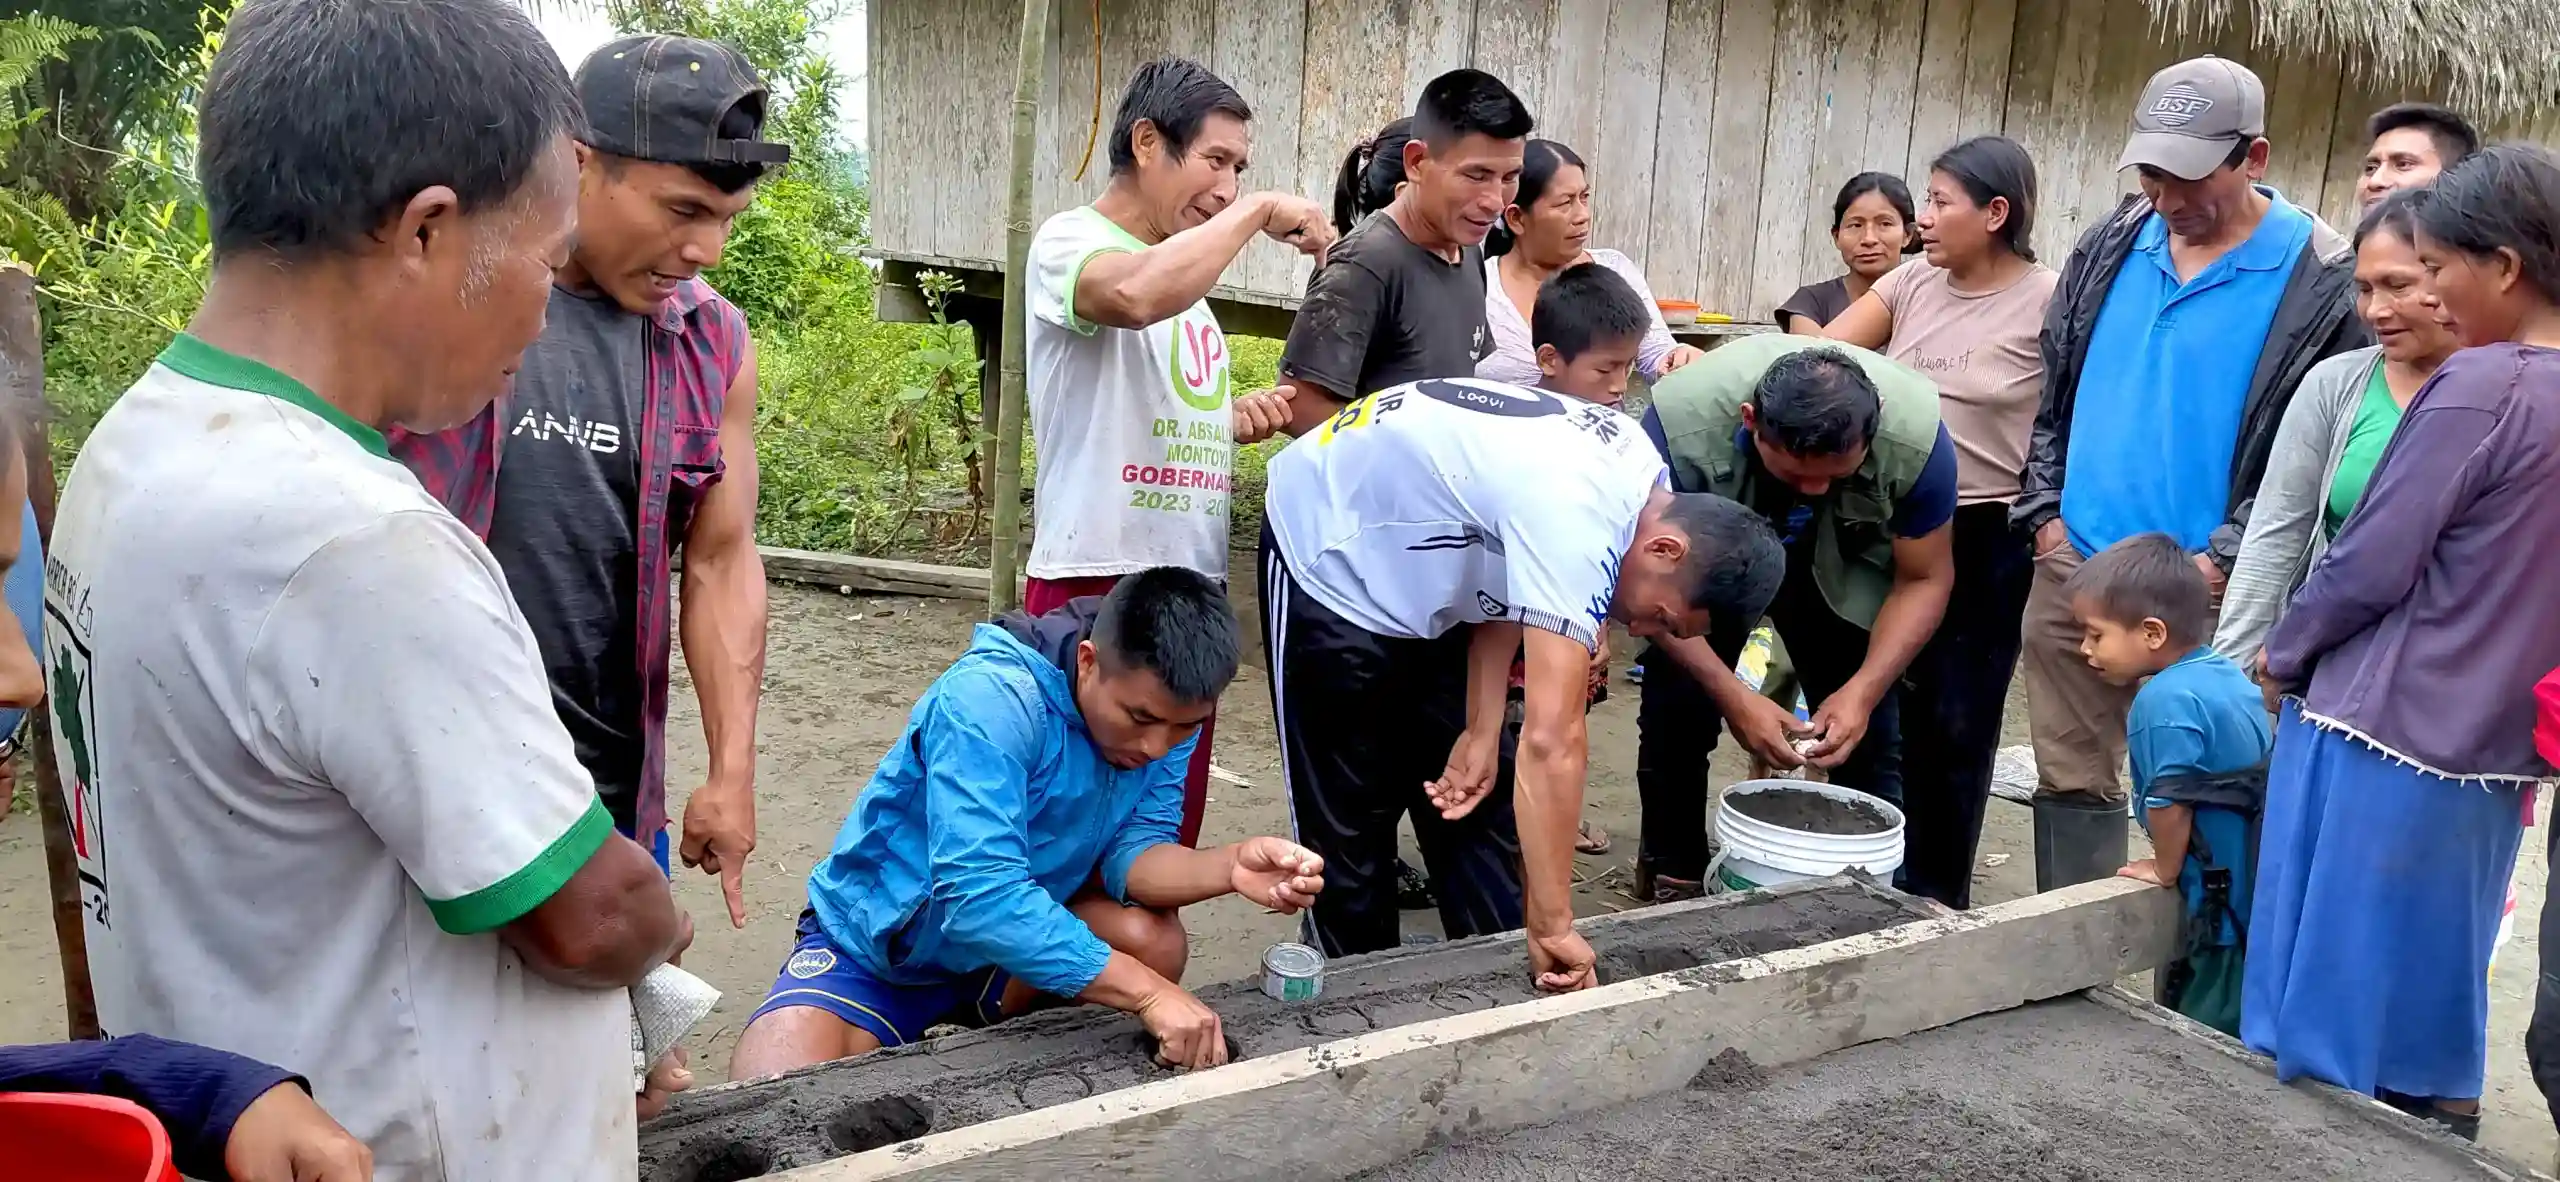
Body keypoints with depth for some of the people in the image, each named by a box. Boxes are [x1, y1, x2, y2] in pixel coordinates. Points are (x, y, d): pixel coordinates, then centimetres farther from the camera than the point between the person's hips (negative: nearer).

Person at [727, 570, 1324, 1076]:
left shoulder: (1168, 707, -11)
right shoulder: (992, 698, -33)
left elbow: (1134, 849, -16)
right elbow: (977, 894, -40)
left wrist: (1226, 868, -38)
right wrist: (1147, 992, -42)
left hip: (1016, 935, 5)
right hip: (877, 951, -5)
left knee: (1156, 942, -23)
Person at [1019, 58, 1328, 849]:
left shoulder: (1185, 276, 17)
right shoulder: (1070, 242, -7)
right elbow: (1133, 296, -31)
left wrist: (1239, 420, 7)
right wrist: (1259, 213, -18)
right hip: (1097, 584, -8)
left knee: (1171, 833, 13)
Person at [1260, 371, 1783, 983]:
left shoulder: (1638, 474, -9)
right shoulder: (1576, 525, -37)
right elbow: (1551, 740, -41)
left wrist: (1481, 732, -4)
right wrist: (1553, 927, -36)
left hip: (1420, 566, 9)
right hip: (1329, 559, -8)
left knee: (1475, 808, 8)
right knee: (1349, 824, 1)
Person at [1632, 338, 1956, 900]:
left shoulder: (1916, 433, -32)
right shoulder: (1681, 421, -38)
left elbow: (1924, 579, -16)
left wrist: (1864, 690, -28)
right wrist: (1731, 695, -32)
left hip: (1840, 573, 1)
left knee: (1868, 731, -5)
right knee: (1677, 710, -7)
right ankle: (1671, 877, 12)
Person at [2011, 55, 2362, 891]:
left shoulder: (2323, 282, -7)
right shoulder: (2111, 246, 7)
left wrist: (2222, 560, -13)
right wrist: (2044, 509, 6)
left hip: (2204, 590, -4)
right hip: (2071, 566, 5)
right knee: (2071, 780, 11)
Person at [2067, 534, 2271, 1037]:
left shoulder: (2166, 701, -23)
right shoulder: (2231, 676, 6)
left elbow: (2171, 804, -24)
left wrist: (2165, 868, -6)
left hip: (2220, 902, -10)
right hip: (2260, 894, 10)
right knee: (2240, 1034, 22)